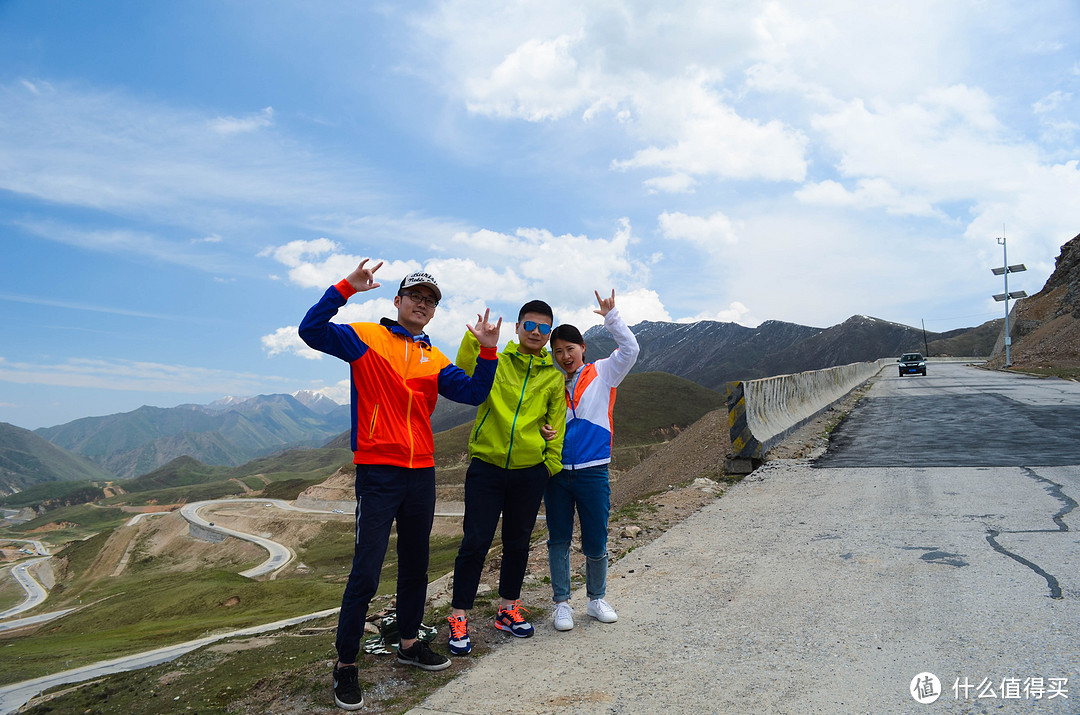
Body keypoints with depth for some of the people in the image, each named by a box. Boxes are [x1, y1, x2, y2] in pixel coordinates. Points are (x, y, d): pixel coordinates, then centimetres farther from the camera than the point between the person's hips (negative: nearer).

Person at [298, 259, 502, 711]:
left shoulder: (435, 360, 12)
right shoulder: (365, 338, 0)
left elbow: (474, 393, 6)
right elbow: (312, 331, -13)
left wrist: (487, 352, -7)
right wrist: (346, 288, -22)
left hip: (421, 473, 6)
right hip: (378, 473, -5)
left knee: (415, 566, 16)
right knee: (366, 572, -4)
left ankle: (409, 644, 33)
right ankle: (346, 665, 12)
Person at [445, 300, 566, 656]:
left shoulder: (553, 376, 7)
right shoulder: (494, 361, 1)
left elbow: (556, 424, 10)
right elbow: (464, 374, -18)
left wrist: (551, 464, 5)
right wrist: (474, 339, -30)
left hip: (530, 471, 3)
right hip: (486, 465, -2)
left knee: (518, 543, 14)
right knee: (475, 542, -3)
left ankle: (508, 609, 32)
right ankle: (459, 618, 11)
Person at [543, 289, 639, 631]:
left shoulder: (603, 373, 3)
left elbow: (630, 349, -9)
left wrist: (611, 317, -14)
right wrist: (542, 432, -6)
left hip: (593, 471, -2)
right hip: (556, 472, 2)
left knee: (596, 542, 6)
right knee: (558, 540, 8)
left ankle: (597, 599, 27)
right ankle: (562, 603, 23)